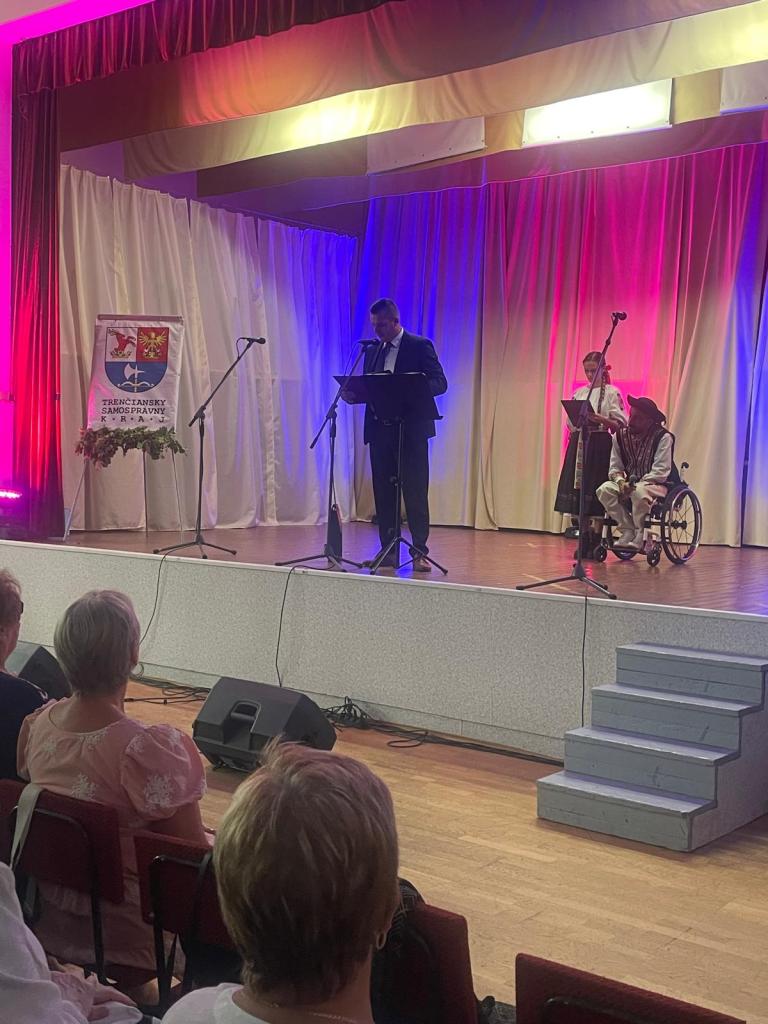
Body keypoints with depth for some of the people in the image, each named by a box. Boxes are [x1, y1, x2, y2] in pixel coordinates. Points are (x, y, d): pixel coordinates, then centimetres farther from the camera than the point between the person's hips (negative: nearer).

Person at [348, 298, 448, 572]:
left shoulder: (420, 346, -2)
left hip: (411, 429, -6)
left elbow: (440, 383, -8)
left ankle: (419, 552, 0)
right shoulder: (372, 351, 16)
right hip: (379, 429, 6)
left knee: (415, 493, -4)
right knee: (383, 493, 7)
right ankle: (388, 551, 13)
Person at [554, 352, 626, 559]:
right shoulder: (579, 392, 15)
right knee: (577, 489, 0)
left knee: (595, 491, -8)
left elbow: (621, 423, -7)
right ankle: (584, 541, 8)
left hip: (599, 445, -5)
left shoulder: (612, 393, -1)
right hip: (578, 444, 5)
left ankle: (595, 542, -1)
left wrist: (600, 419, -20)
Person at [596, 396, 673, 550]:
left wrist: (635, 485, -26)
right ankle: (628, 531, -13)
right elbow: (615, 467, 3)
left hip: (656, 484, -6)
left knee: (639, 492, -38)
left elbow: (660, 472, -19)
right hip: (630, 483, 6)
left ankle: (642, 536, -18)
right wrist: (621, 482, -19)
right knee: (604, 489, -21)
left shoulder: (663, 437, -13)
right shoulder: (621, 436, 3)